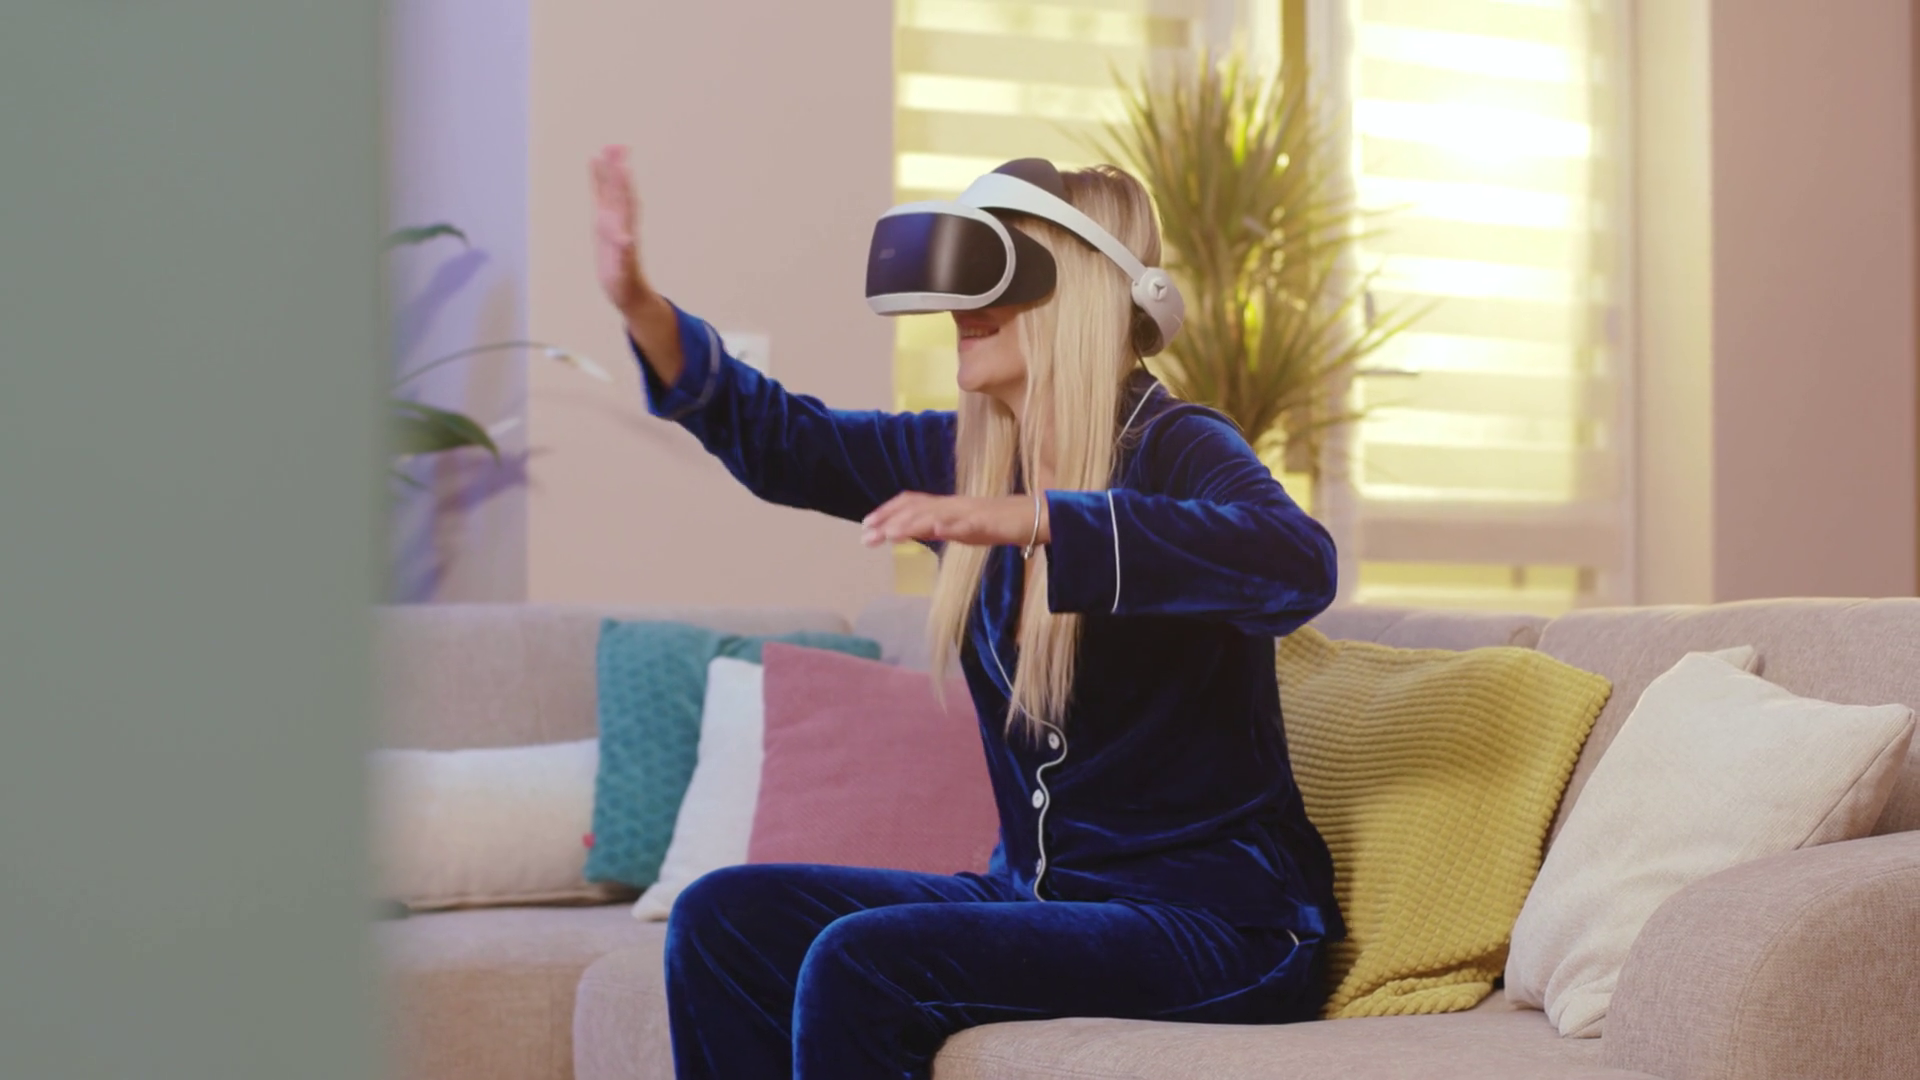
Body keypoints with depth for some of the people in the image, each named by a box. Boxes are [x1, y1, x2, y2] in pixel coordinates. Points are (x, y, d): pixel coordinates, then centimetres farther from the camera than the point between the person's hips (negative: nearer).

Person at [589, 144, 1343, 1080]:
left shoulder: (1175, 449, -14)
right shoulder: (968, 457, 7)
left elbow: (1297, 562, -35)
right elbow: (783, 442, 16)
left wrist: (1027, 519, -41)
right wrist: (639, 307, 1)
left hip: (1213, 918, -7)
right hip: (1034, 894, 7)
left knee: (859, 961, -25)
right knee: (723, 915, -4)